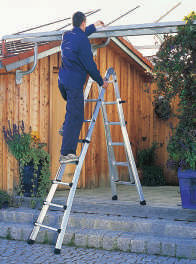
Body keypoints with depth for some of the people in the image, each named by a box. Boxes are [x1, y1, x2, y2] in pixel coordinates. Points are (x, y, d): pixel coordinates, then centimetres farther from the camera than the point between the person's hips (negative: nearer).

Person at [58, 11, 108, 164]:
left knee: (73, 113, 29)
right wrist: (101, 81, 3)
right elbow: (89, 64, -9)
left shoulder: (67, 36, 14)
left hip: (63, 81, 9)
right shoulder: (82, 40, -11)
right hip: (74, 83, -9)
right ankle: (66, 154, -9)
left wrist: (94, 26, 53)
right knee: (75, 117, -7)